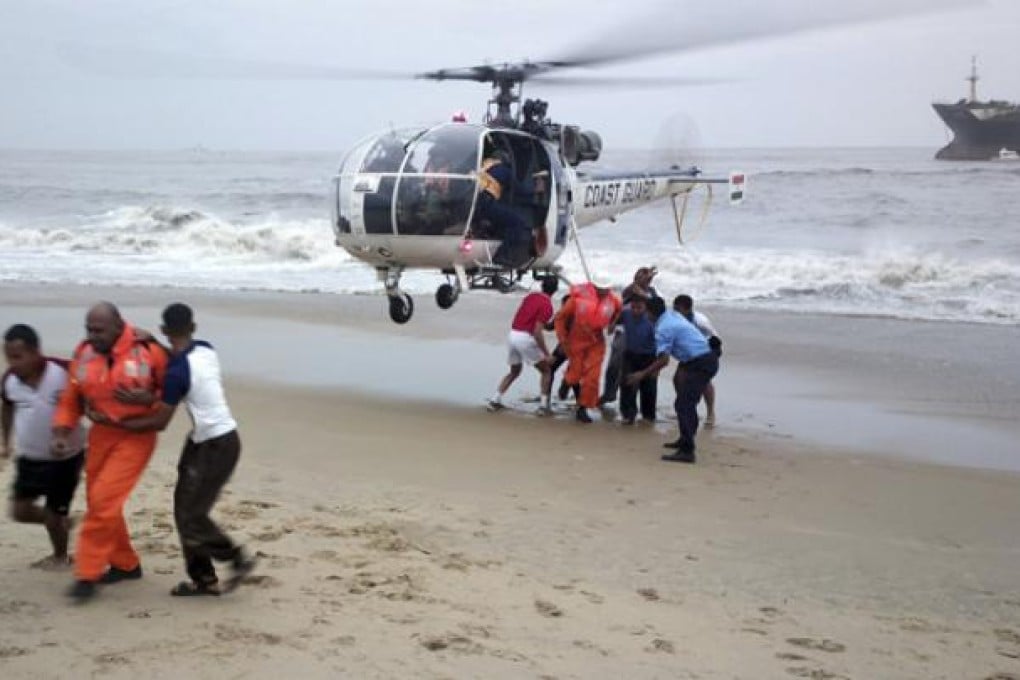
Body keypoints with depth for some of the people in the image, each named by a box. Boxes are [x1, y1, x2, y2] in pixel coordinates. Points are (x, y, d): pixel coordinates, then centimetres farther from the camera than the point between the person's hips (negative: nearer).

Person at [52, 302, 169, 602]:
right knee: (99, 503, 12)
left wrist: (144, 398, -21)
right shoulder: (83, 354, -3)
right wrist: (61, 433, -6)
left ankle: (87, 574, -5)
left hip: (136, 436, -6)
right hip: (101, 434, 6)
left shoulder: (147, 351, -15)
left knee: (104, 499, -15)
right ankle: (125, 564, 31)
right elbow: (71, 399, 6)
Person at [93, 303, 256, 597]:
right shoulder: (206, 350, -1)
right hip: (203, 441, 9)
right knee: (185, 509, 11)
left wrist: (116, 422, -7)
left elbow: (160, 422, -15)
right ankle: (204, 578, 18)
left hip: (217, 447, -9)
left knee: (190, 516, -3)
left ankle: (238, 558, 11)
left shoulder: (178, 372, -21)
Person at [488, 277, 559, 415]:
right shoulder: (547, 305, -11)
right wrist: (546, 355, -15)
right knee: (546, 371, 9)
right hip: (526, 338, -7)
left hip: (512, 335, 7)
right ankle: (544, 406, 2)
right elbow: (537, 332, -18)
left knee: (514, 371, 26)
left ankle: (495, 400, 19)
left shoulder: (531, 296, 12)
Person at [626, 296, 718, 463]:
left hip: (699, 364, -10)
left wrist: (642, 374, -14)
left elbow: (664, 360, -20)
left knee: (683, 405, -12)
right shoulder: (674, 315, 14)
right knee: (689, 402, 23)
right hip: (709, 359, 10)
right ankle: (686, 440, 36)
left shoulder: (662, 328, -13)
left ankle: (687, 451, -18)